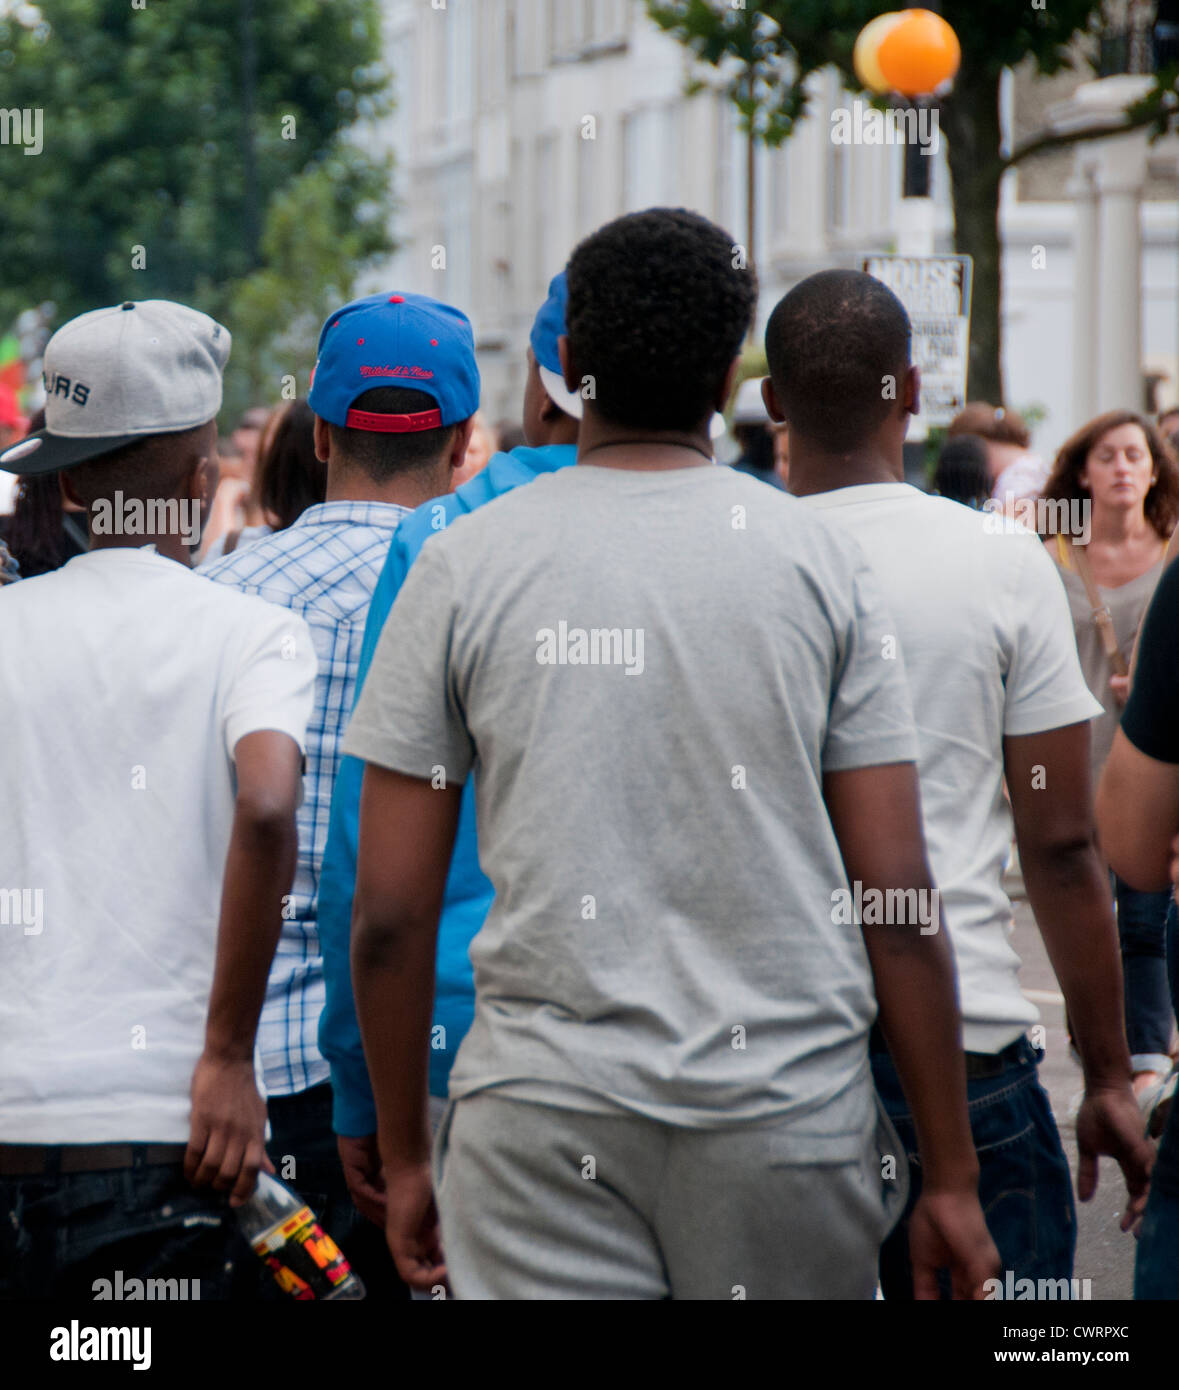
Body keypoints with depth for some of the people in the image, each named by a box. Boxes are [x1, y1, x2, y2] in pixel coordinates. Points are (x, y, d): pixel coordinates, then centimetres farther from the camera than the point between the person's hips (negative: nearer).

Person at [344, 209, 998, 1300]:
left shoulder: (462, 566, 1)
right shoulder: (820, 561, 2)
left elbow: (391, 914, 1)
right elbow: (899, 899, 0)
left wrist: (404, 1157, 12)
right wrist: (952, 1177, 6)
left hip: (543, 1106, -1)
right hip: (794, 1109, 1)